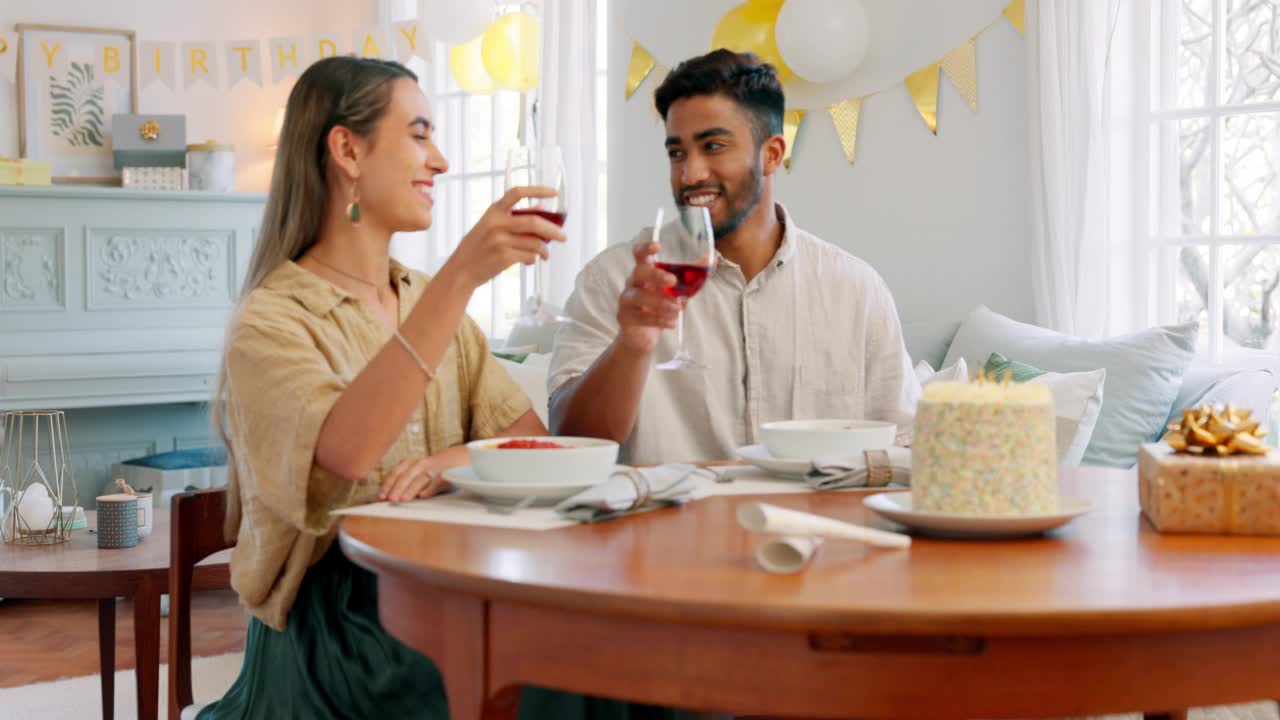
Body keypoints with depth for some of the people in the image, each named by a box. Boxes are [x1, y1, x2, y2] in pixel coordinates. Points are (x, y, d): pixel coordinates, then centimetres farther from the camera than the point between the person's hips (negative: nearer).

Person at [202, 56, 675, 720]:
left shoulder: (428, 299, 14)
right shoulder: (269, 322, -8)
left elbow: (530, 437, 5)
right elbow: (345, 452, -29)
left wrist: (453, 459, -18)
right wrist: (461, 276, -33)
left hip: (441, 593, 6)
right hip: (335, 615, -5)